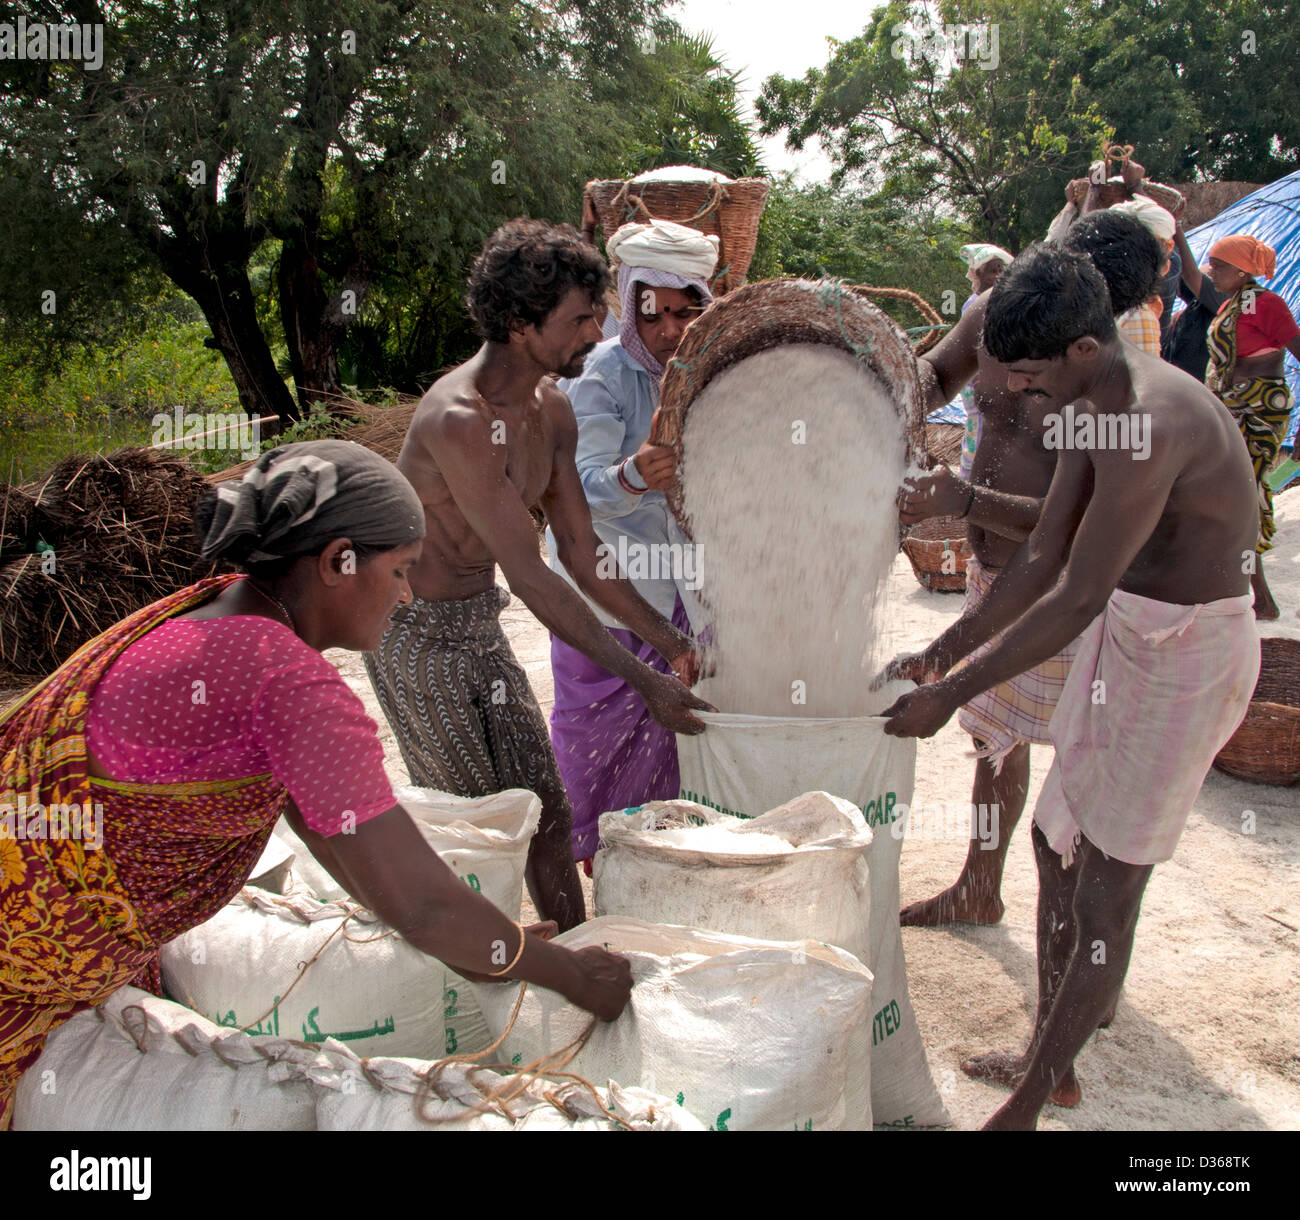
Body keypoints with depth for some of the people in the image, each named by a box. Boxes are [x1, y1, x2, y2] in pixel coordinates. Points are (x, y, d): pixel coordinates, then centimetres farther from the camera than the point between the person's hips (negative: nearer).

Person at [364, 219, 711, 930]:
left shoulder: (550, 412, -1)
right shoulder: (457, 420, -29)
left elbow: (581, 553, 5)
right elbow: (529, 574, -29)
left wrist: (670, 642, 0)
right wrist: (642, 680, -26)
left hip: (482, 620, 8)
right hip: (416, 632, -7)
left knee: (547, 813, 9)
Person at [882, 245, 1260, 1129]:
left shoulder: (1151, 424, -28)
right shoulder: (1095, 408, 3)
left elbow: (1076, 600, -29)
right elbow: (1043, 559, 8)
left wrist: (950, 696, -23)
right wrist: (943, 654, 5)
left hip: (1188, 654, -10)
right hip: (1128, 634, 10)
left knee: (1104, 891, -2)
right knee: (1057, 840, 15)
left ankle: (1028, 1106, 12)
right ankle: (1051, 1062, 32)